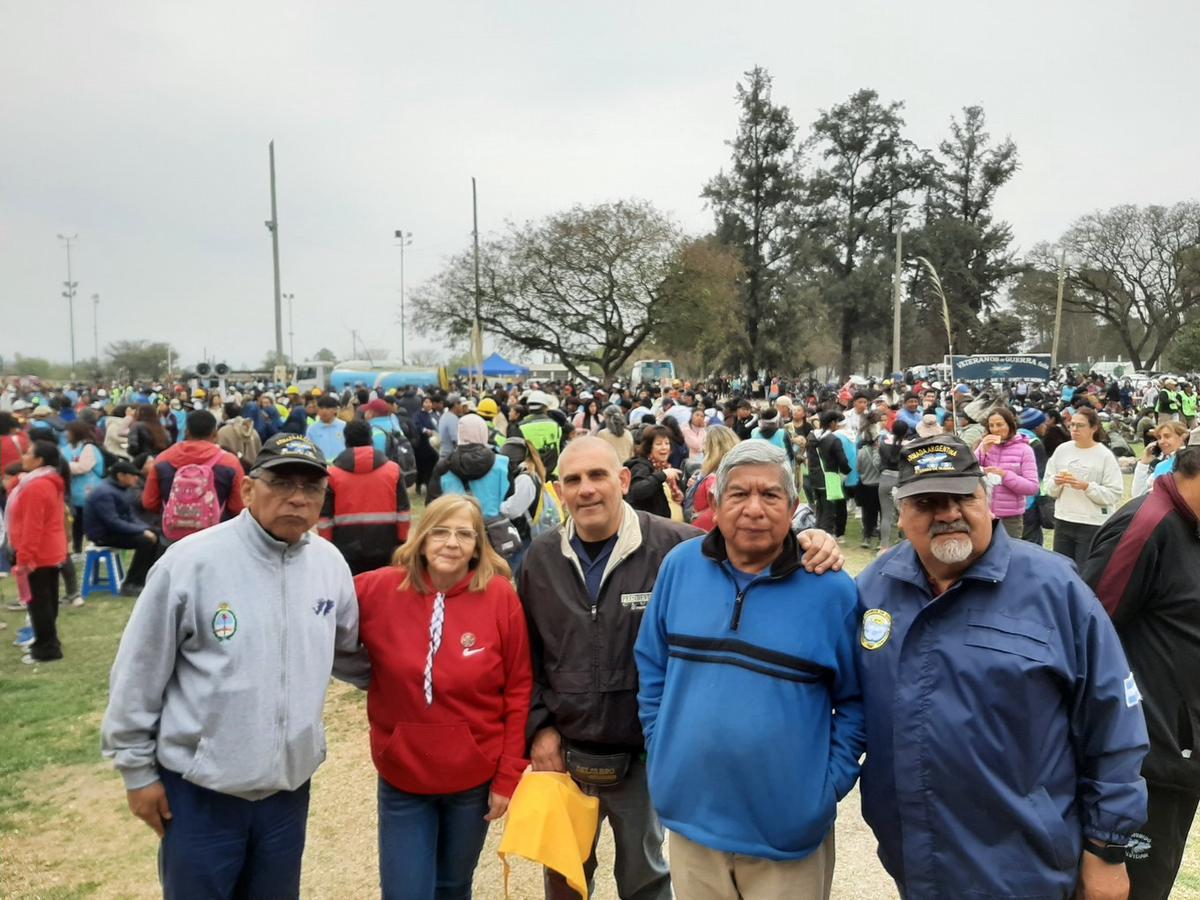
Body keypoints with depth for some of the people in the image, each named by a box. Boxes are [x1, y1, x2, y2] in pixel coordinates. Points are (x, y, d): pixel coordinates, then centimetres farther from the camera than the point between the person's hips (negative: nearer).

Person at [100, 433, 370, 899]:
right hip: (200, 791, -4)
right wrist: (137, 769, -3)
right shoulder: (191, 561, -16)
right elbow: (138, 675, -8)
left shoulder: (330, 563, -3)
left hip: (289, 789, 4)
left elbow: (351, 654, 14)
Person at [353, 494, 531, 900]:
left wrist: (508, 776, -5)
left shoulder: (501, 597, -12)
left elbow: (518, 691, -7)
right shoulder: (379, 590, -10)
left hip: (475, 777, 0)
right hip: (402, 776, 0)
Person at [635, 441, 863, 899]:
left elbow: (855, 700, -1)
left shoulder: (831, 589, -10)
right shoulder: (680, 566, -4)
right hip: (691, 817, 3)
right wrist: (660, 751, 3)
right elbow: (653, 668, 6)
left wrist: (830, 784, -6)